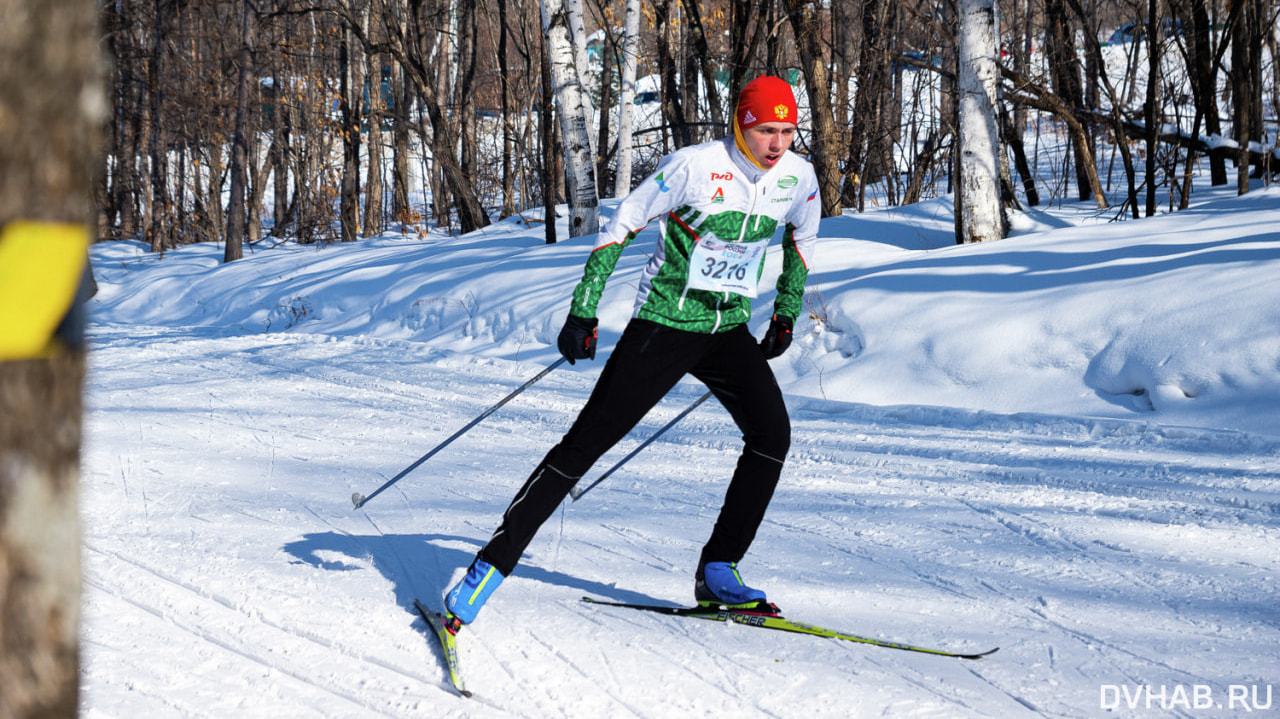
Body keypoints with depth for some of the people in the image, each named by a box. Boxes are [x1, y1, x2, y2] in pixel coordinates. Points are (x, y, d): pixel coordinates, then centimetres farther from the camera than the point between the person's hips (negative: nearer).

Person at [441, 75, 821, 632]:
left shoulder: (798, 178, -3)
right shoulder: (694, 166, -19)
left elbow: (801, 238, 20)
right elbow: (622, 224, -12)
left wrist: (786, 311, 21)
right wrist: (583, 310, -15)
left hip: (729, 331, 5)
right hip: (663, 324, -5)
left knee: (772, 433, -14)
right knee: (588, 440, -9)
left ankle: (717, 571, -1)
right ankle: (492, 565, -6)